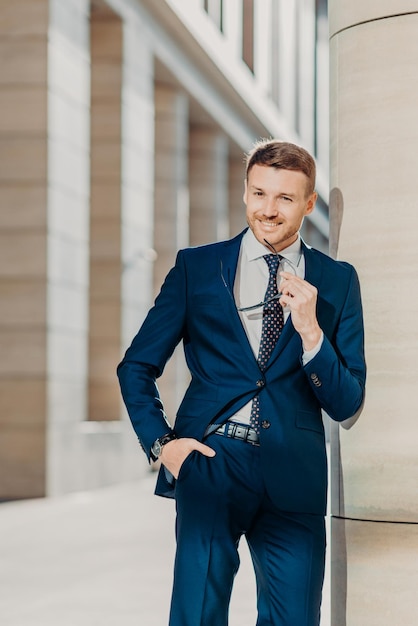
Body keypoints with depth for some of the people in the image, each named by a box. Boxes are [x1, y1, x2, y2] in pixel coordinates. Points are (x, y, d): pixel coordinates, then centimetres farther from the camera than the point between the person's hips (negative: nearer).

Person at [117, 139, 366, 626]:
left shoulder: (336, 281, 7)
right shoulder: (196, 266, 6)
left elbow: (346, 404, 4)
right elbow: (136, 366, 11)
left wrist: (310, 330, -11)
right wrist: (160, 442, -3)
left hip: (293, 476, 1)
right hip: (209, 463, -1)